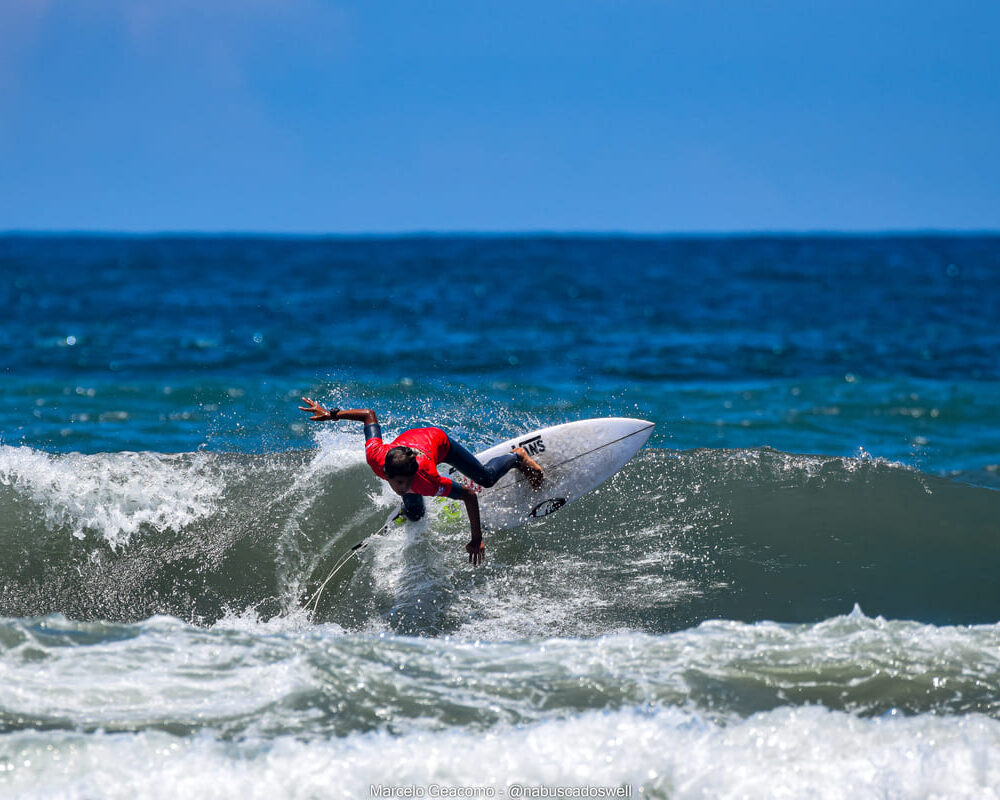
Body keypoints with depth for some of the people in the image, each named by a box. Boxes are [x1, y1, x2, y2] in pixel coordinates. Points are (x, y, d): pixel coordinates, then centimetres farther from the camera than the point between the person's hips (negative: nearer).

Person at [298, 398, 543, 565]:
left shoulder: (427, 482, -49)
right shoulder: (376, 458, -44)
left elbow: (470, 496, -36)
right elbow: (369, 415, -30)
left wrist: (477, 540, -31)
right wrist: (330, 414, -24)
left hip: (437, 440, -2)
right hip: (407, 439, 2)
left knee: (486, 478, 21)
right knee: (415, 514, 14)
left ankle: (518, 457, 53)